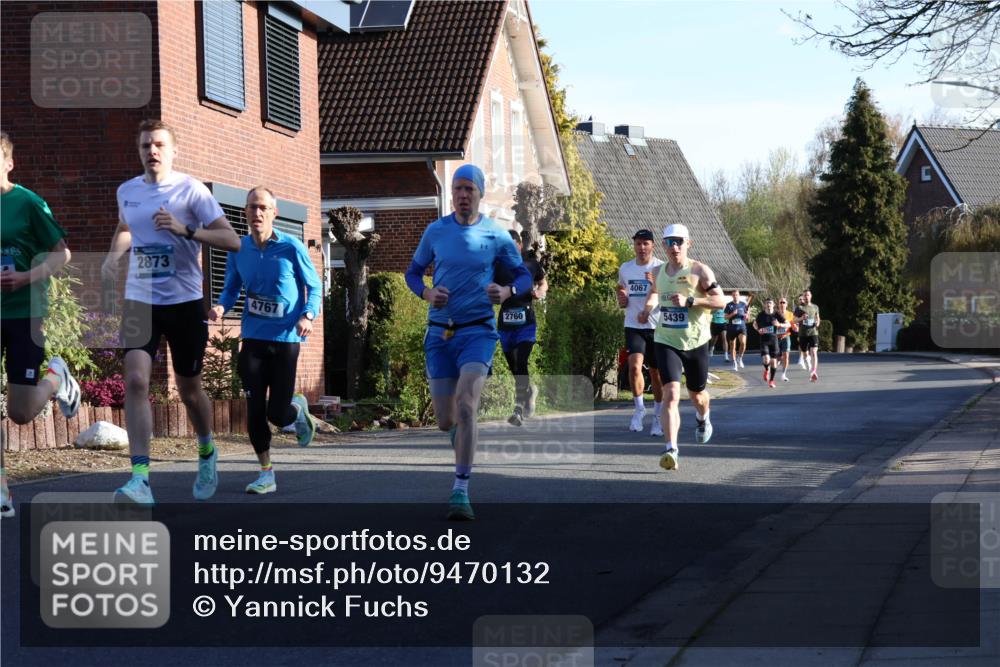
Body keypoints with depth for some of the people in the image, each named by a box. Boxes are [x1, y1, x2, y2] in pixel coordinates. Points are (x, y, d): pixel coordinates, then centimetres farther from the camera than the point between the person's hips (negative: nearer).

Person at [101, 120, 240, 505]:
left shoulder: (190, 190, -9)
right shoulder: (126, 191, 6)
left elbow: (232, 241, -14)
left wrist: (186, 230, -28)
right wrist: (113, 256, 8)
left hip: (184, 303, -2)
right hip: (139, 301, 3)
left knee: (188, 389, 11)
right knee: (135, 380, -18)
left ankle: (207, 453, 41)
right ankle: (140, 478, -23)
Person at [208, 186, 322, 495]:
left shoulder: (291, 247, -8)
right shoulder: (238, 250, 2)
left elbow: (314, 286, 1)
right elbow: (231, 289, 13)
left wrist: (308, 315, -17)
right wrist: (221, 307, -10)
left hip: (285, 339, -3)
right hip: (253, 338, 3)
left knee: (277, 414, -2)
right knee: (255, 410, -3)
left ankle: (298, 409, 35)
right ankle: (266, 474, 10)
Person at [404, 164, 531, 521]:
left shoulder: (496, 235, -1)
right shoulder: (435, 231, 4)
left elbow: (524, 276, 9)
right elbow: (413, 272, 15)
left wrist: (508, 291, -14)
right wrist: (427, 293, -7)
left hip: (478, 331, -3)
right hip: (440, 333, 3)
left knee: (465, 403, -23)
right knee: (446, 421, 4)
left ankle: (460, 492, -18)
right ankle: (461, 429, 44)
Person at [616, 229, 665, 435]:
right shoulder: (625, 269, 7)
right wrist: (621, 300, 3)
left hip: (656, 327, -1)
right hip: (633, 326, 1)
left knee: (656, 373, 6)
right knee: (634, 365, -20)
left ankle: (657, 418, 21)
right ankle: (639, 407, -1)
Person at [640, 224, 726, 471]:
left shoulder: (699, 271, -8)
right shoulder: (658, 272, 6)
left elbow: (721, 300, -14)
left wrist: (689, 301, -25)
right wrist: (647, 308, 10)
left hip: (695, 342, -1)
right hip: (666, 342, 1)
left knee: (697, 394, 18)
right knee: (671, 394, -17)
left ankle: (703, 418, 55)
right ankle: (671, 450, -25)